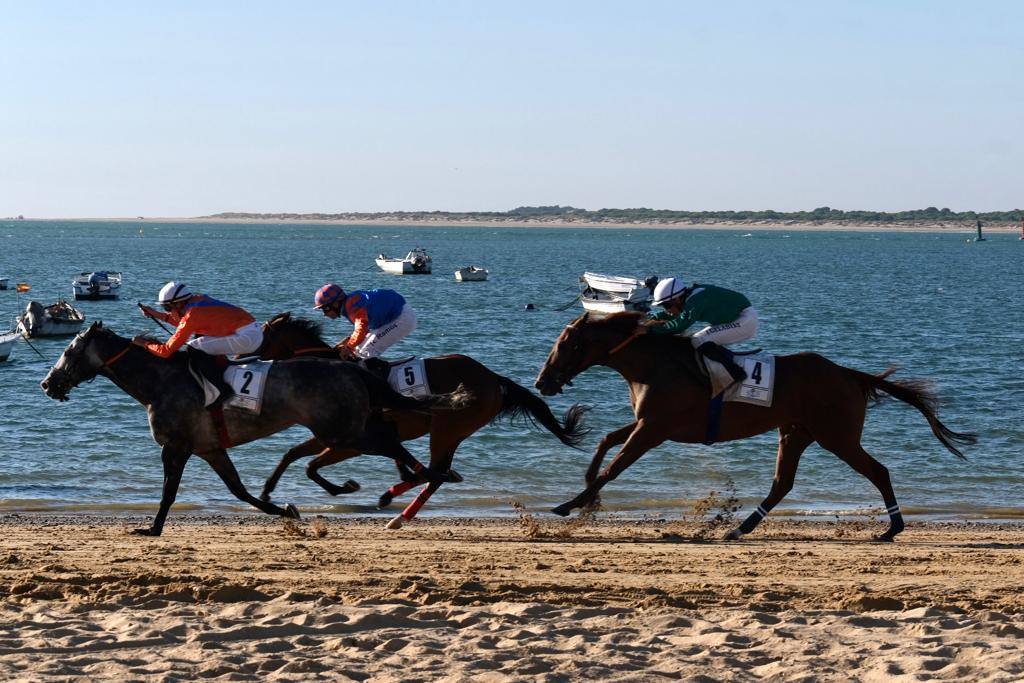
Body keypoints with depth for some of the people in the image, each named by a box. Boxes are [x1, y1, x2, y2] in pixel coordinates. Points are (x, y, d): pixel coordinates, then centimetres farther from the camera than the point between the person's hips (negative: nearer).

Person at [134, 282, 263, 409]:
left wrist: (144, 343, 7)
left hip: (247, 338, -9)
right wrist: (158, 315, 30)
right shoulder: (199, 299, 10)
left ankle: (222, 390, -11)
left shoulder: (192, 315, -14)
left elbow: (166, 351, -9)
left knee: (195, 348, -10)